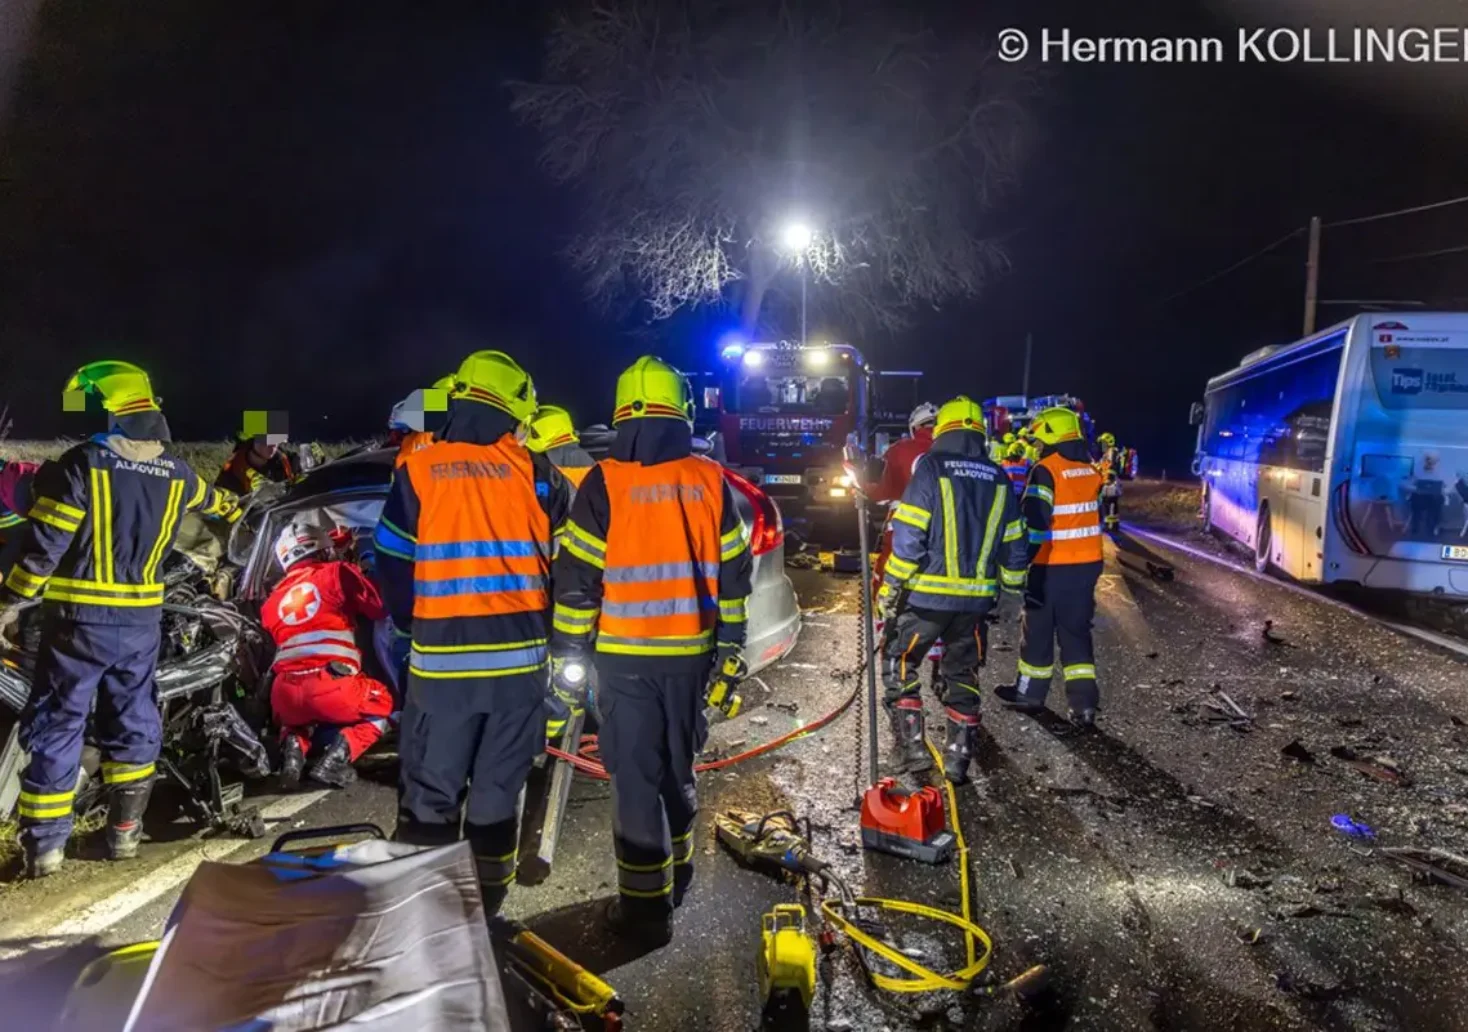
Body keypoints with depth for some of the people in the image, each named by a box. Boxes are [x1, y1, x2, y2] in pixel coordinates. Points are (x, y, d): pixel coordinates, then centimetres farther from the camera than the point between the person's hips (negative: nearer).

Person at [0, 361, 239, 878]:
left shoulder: (81, 464, -13)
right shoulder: (176, 473, 4)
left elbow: (43, 543, -15)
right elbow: (207, 498, 28)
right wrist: (230, 505, 52)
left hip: (79, 618, -4)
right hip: (142, 619, 5)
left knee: (56, 725, 6)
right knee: (133, 720, 16)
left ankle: (44, 842, 11)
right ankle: (125, 831, 22)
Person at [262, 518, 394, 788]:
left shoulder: (272, 601, 23)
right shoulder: (337, 573, 8)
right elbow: (381, 607, 13)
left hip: (285, 694, 5)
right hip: (331, 688, -5)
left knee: (295, 716, 40)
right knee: (381, 704, 24)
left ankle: (293, 748, 6)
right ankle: (335, 759, 0)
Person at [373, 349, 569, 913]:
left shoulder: (416, 472, -2)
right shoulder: (533, 473, 0)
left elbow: (392, 565, 1)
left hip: (441, 658, -1)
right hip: (519, 656, 1)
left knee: (430, 795, 10)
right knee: (497, 795, 13)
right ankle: (485, 911, 23)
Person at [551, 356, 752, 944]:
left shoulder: (604, 483, -9)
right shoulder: (709, 479, 0)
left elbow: (578, 578, -10)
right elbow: (733, 570, 5)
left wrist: (567, 654, -2)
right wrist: (730, 646, 14)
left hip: (625, 656, -4)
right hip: (690, 652, 4)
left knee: (636, 775, 3)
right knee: (678, 763, 20)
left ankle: (647, 905, 9)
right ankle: (676, 872, 36)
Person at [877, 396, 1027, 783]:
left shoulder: (931, 468, -9)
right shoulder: (999, 479, 6)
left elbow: (908, 537, -13)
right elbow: (1013, 545, 9)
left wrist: (890, 590, -7)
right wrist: (1012, 586, 23)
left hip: (927, 595, -4)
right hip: (976, 598, 5)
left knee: (898, 661, 12)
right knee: (963, 673, 17)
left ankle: (913, 744, 7)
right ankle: (959, 756, 19)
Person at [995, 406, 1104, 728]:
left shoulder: (1046, 471, -16)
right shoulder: (1091, 470, 7)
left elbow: (1035, 521, -21)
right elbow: (1097, 515, 16)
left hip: (1052, 566, -6)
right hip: (1087, 563, 6)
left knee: (1038, 630, 10)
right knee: (1076, 631, 11)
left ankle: (1030, 692, 24)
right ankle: (1084, 702, 4)